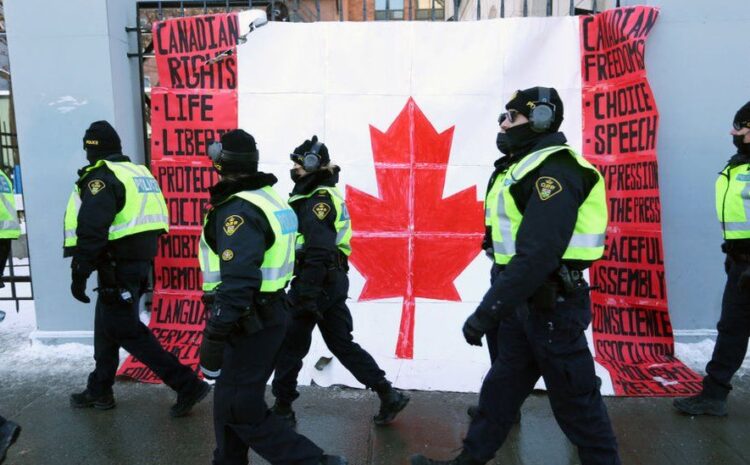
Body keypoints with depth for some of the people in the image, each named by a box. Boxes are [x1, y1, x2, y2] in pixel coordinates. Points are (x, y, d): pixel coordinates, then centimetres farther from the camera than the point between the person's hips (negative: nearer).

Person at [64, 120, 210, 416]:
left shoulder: (101, 177, -14)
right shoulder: (139, 172, 14)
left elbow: (91, 230, -21)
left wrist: (79, 273, -16)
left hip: (118, 267, -9)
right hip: (141, 260, 9)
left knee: (126, 331, -4)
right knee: (107, 325, 20)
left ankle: (188, 385, -6)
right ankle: (99, 391, 33)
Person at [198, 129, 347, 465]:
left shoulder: (239, 211, -21)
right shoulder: (266, 197, 10)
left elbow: (236, 283, -29)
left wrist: (213, 337, -27)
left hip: (251, 324, -10)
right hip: (266, 313, 10)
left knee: (243, 412, -1)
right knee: (230, 399, 20)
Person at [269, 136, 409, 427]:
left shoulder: (318, 199, -14)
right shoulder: (323, 195, 18)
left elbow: (318, 251, -24)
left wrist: (307, 294, -25)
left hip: (317, 281, -10)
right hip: (333, 280, 10)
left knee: (289, 345, 6)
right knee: (341, 343, 14)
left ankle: (282, 408, 20)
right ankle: (388, 395, 16)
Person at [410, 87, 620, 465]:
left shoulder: (555, 169, -19)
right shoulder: (529, 167, 14)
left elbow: (539, 254, -29)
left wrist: (487, 311, -28)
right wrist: (498, 301, 20)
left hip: (551, 304, -10)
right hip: (526, 299, 10)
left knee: (574, 398, 5)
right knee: (501, 384, 17)